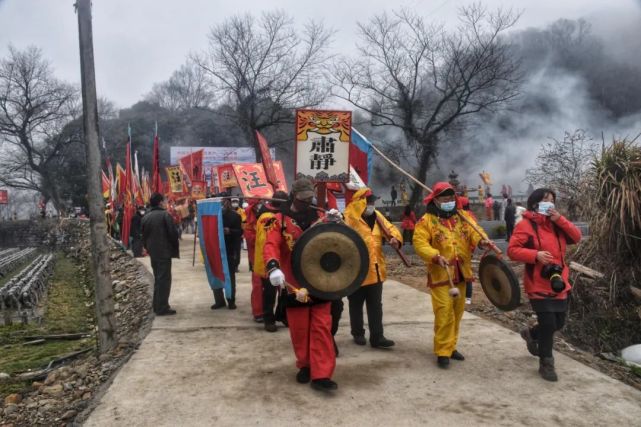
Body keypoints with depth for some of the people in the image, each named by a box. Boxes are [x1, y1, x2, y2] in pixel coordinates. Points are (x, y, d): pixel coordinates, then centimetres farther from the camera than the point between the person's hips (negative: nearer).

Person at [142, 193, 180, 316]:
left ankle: (157, 305, 22)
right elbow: (173, 233, -14)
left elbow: (144, 235, 15)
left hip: (153, 252, 7)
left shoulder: (145, 217, 8)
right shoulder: (165, 215, -13)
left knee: (158, 278, 17)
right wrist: (175, 248, 1)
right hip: (164, 252, -7)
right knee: (164, 279, -3)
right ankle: (162, 308, -2)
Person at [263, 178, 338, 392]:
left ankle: (321, 374, 0)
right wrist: (273, 267, -34)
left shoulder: (320, 217, 8)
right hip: (295, 284, -2)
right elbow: (271, 245, -15)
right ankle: (305, 365, 29)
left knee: (321, 327, -2)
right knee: (299, 329, 9)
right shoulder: (280, 220, -2)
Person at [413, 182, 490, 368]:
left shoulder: (462, 216, 11)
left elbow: (472, 231, 0)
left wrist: (481, 240, -23)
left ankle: (451, 346, 27)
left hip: (460, 273, 6)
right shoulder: (426, 220, -6)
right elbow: (419, 243, -14)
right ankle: (443, 351, 1)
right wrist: (435, 256, -29)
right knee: (444, 313, -9)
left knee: (457, 311, 13)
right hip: (441, 273, -6)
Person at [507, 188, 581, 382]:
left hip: (559, 283, 7)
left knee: (558, 323, 15)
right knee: (548, 324, -8)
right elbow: (512, 250, -16)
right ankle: (546, 364, 9)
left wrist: (560, 219, -10)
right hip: (539, 285, -7)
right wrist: (535, 255, -28)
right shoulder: (525, 225, -10)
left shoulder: (556, 223, 12)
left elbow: (576, 237, 2)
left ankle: (531, 334, 44)